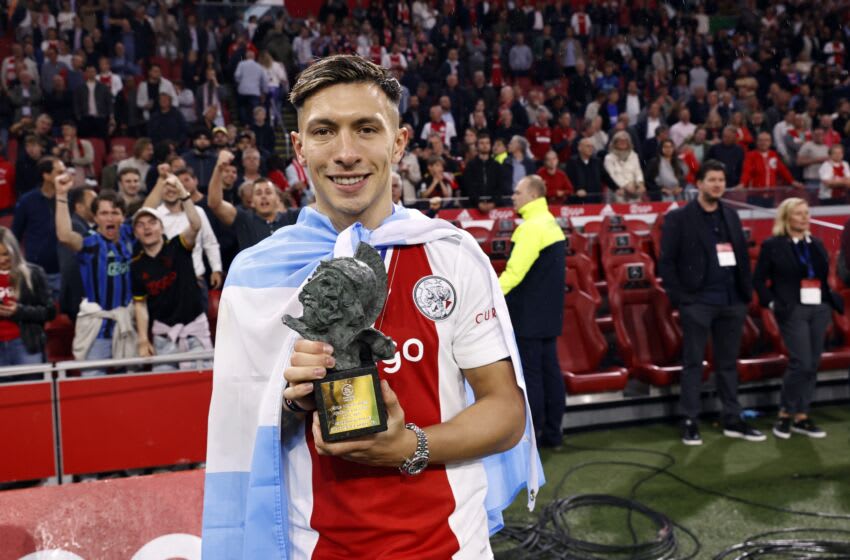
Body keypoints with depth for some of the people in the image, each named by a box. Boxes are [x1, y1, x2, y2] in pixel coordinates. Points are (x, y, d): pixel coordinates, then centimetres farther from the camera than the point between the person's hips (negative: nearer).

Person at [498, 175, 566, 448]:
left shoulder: (532, 227, -16)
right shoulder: (551, 224, 13)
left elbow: (514, 272, -23)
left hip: (529, 316, -9)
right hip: (549, 313, 9)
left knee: (530, 375, -4)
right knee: (549, 371, 11)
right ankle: (552, 433, 18)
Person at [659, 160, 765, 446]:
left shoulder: (731, 215, 13)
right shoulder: (679, 218, -3)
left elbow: (742, 255, 14)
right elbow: (666, 262, -5)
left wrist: (746, 291, 5)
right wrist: (679, 297, -10)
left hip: (731, 302, 5)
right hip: (698, 302, -5)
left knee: (728, 362, 12)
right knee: (693, 363, 1)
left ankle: (732, 420, 21)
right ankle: (690, 422, 8)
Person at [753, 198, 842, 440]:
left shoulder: (817, 244, 13)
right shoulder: (772, 245, -3)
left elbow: (824, 277, 14)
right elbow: (758, 279, -2)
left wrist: (832, 301, 0)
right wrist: (772, 303, -10)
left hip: (820, 310, 6)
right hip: (793, 311, -6)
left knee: (812, 366, 6)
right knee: (801, 363, -12)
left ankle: (801, 417, 15)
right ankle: (785, 414, 5)